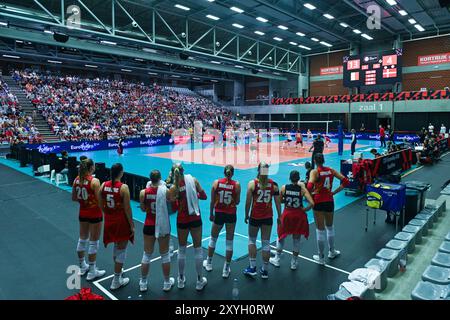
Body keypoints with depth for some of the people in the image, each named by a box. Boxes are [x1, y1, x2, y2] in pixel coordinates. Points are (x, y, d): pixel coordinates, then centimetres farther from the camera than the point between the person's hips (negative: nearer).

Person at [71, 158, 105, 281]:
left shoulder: (77, 180, -1)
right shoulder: (94, 181, -20)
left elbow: (74, 198, 7)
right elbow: (99, 200, -20)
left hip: (83, 213, 7)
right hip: (95, 214, -7)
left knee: (82, 239, 20)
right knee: (93, 242, 5)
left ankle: (82, 267, 37)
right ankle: (92, 272, 15)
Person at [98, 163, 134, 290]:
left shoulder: (103, 185, -3)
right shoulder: (123, 187, -19)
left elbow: (101, 206, 4)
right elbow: (127, 209, -16)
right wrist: (132, 225, -8)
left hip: (109, 220, 6)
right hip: (121, 221, -6)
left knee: (116, 246, 27)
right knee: (121, 249, 8)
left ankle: (118, 270, 47)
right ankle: (116, 281, 15)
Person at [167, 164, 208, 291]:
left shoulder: (173, 188, -9)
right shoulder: (193, 180, -6)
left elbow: (173, 208, -6)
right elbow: (204, 196, 2)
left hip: (182, 221, 0)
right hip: (195, 219, 0)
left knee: (181, 250, 16)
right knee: (198, 249, 11)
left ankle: (181, 280, 29)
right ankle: (200, 281, 22)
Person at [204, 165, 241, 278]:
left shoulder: (216, 182, -5)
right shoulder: (236, 184, -8)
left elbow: (212, 201, -2)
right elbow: (237, 202, -4)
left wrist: (211, 214, 9)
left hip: (219, 214, 1)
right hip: (231, 215, -1)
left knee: (213, 239, 20)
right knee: (229, 242, 11)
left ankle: (209, 263, 37)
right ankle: (226, 269, 17)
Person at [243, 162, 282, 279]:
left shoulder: (252, 183, -9)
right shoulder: (274, 184, -2)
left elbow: (248, 202, -8)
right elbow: (278, 203, 1)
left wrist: (246, 215, 5)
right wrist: (279, 216, 12)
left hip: (255, 217, -2)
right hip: (268, 217, 2)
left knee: (252, 240, 17)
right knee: (266, 243, 11)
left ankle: (252, 268, 16)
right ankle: (264, 270, 20)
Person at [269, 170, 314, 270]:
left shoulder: (284, 188, -8)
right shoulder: (302, 189, -11)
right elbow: (312, 203, -18)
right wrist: (304, 209, -4)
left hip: (287, 214, 1)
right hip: (299, 216, 0)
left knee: (281, 237, 20)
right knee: (296, 240, 15)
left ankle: (276, 259, 30)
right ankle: (294, 263, 26)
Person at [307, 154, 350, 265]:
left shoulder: (314, 172, -12)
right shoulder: (331, 170, 2)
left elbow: (310, 187, -27)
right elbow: (346, 182, 2)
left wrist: (311, 193, -6)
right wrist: (334, 192, 5)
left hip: (318, 202, -4)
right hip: (329, 201, 4)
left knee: (320, 229, 7)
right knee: (330, 227, 24)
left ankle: (321, 257, 20)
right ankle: (332, 251, 41)